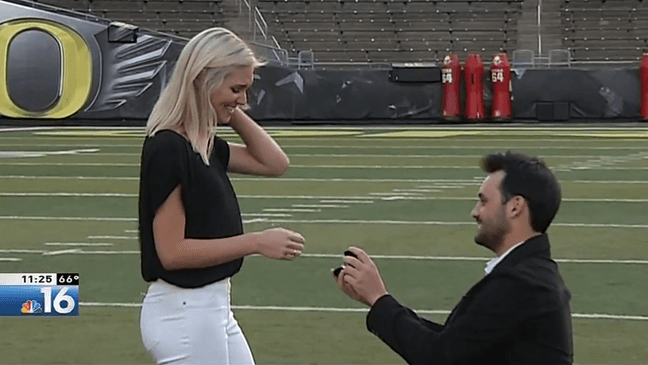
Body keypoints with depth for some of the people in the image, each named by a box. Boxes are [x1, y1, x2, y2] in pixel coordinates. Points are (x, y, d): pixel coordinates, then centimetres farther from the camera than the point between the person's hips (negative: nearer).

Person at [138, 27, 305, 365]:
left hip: (211, 309, 10)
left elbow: (274, 163, 16)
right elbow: (172, 251, -20)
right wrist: (256, 242, -20)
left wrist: (232, 111, 7)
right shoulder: (168, 149, -18)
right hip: (184, 314, -10)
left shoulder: (203, 143, 9)